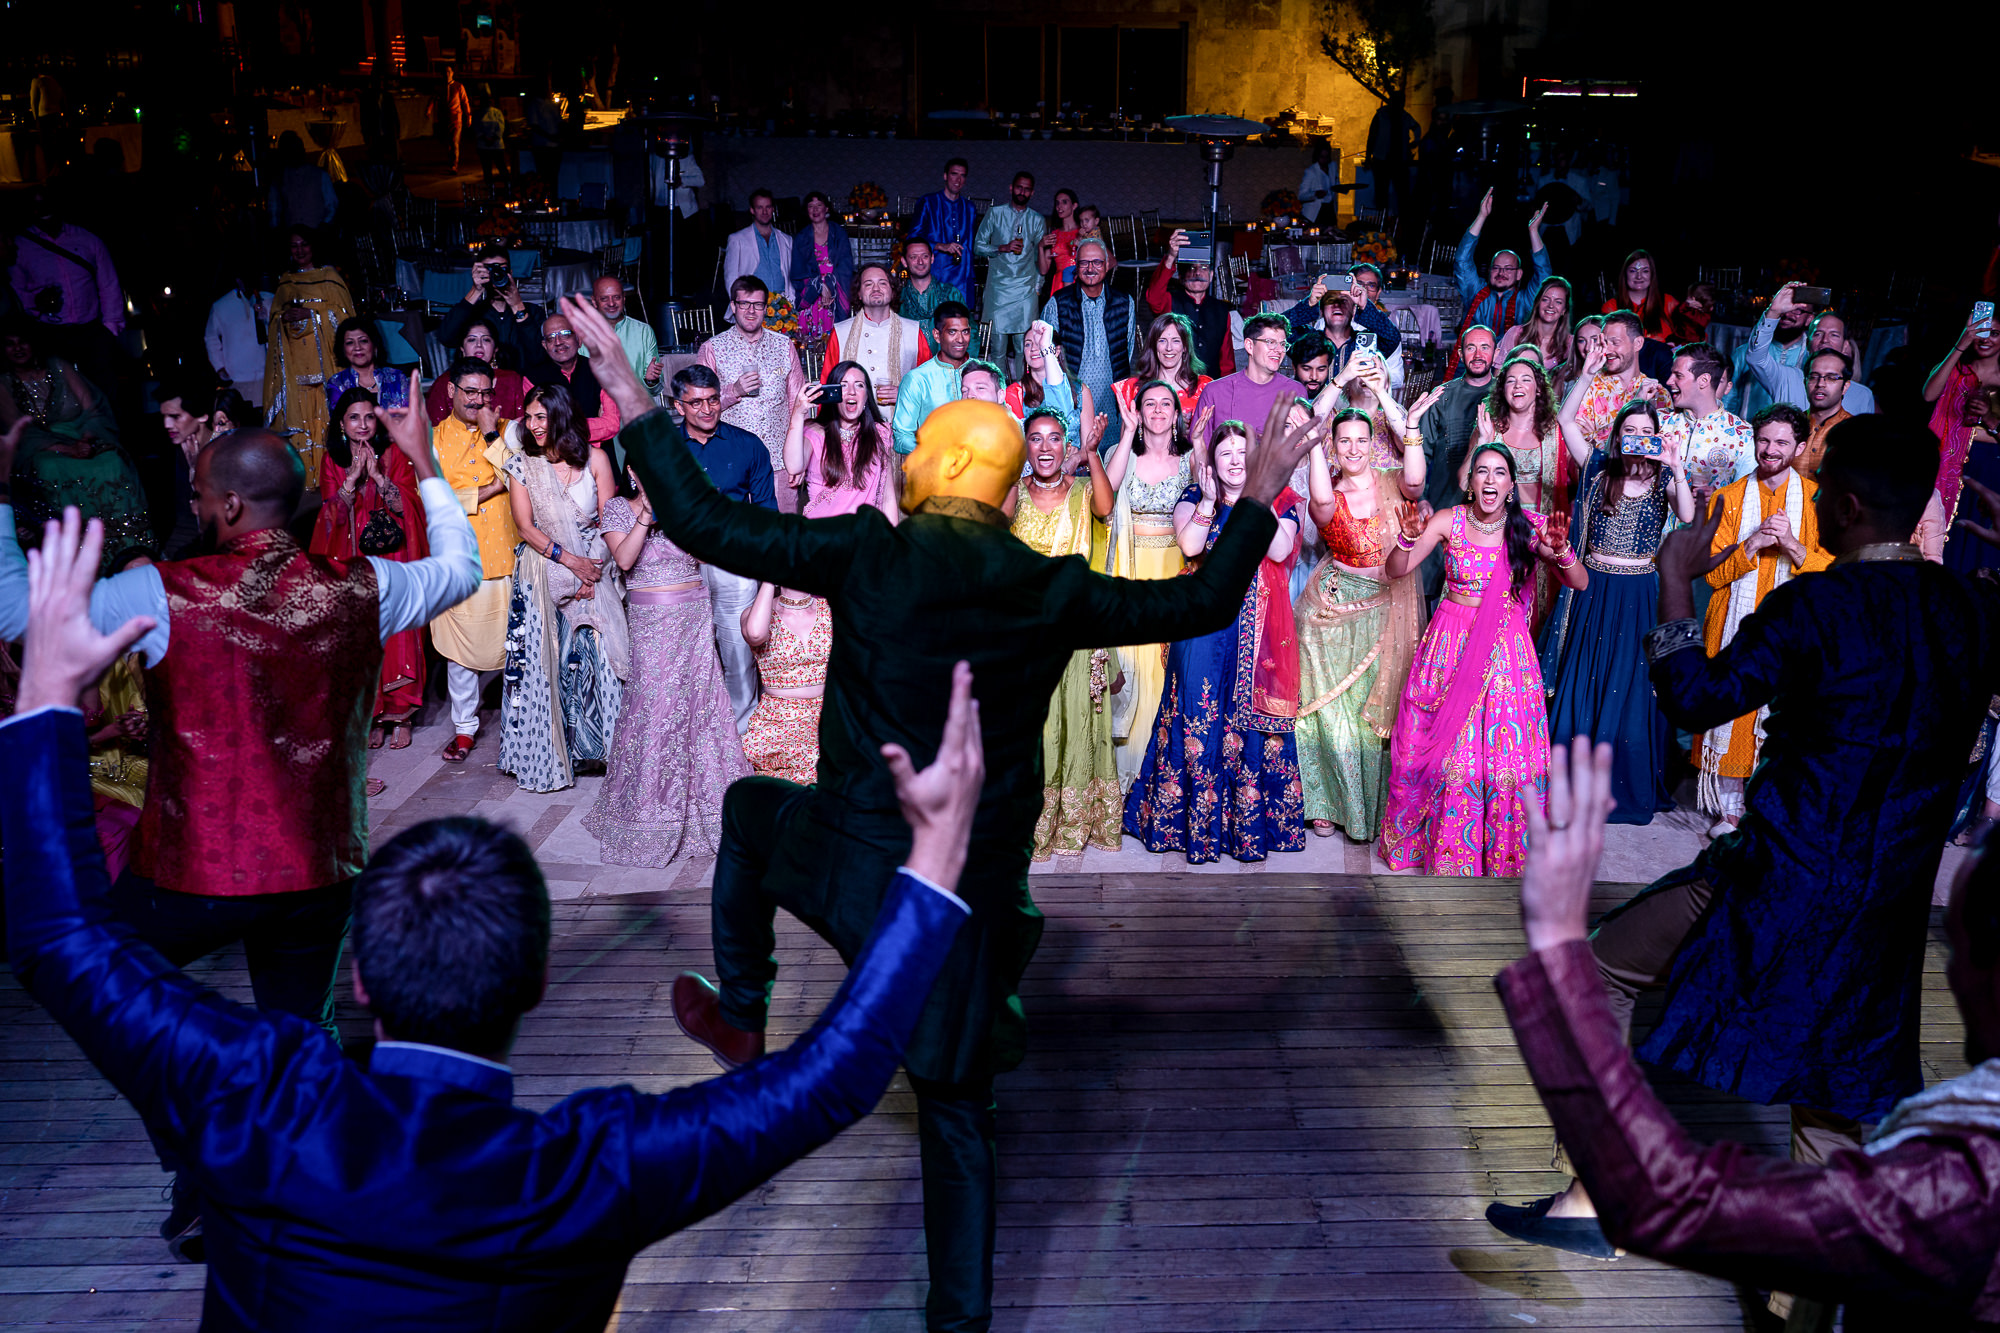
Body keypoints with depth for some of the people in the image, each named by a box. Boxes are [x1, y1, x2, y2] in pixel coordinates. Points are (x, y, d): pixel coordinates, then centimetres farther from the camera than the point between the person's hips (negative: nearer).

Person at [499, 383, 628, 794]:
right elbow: (526, 527, -2)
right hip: (544, 573, 0)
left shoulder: (594, 459, 0)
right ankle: (551, 754, 11)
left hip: (595, 569, 0)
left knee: (598, 655, -1)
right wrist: (570, 561, -12)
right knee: (544, 658, 0)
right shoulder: (521, 464, 1)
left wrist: (593, 571, -11)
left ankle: (600, 744, 13)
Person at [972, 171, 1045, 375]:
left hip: (1026, 288, 1)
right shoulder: (994, 214, 7)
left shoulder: (1037, 220, 11)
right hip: (998, 286, -1)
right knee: (997, 344, -3)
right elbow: (978, 246, 5)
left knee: (1023, 345, -4)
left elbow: (1040, 256, 16)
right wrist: (1003, 248, -10)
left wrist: (1038, 283, 9)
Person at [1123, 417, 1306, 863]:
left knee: (1251, 714, 0)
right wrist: (1209, 498, -13)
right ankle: (1195, 818, 10)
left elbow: (1280, 551, -10)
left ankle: (1250, 820, 11)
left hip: (1257, 625, 0)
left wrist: (1259, 497, -13)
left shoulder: (1279, 500, 7)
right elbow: (1189, 546, -10)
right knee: (1199, 712, -1)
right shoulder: (1194, 498, 8)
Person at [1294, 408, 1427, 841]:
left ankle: (1376, 803, 23)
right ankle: (1328, 803, 17)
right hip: (1336, 609, -1)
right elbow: (1323, 502, -29)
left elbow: (1414, 482, -24)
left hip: (1391, 610, 1)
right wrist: (1314, 444, -28)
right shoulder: (1330, 497, -4)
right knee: (1333, 708, 2)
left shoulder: (1393, 485, 0)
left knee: (1380, 710, 7)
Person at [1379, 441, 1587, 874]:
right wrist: (1409, 537, -26)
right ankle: (1437, 839, 27)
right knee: (1438, 748, 4)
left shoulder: (1529, 526, -5)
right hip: (1450, 643, 0)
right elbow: (1394, 571, -6)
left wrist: (1561, 553, -27)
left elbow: (1580, 583, -7)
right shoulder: (1449, 521, -5)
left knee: (1506, 748, 0)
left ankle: (1502, 849, 21)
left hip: (1505, 649, 0)